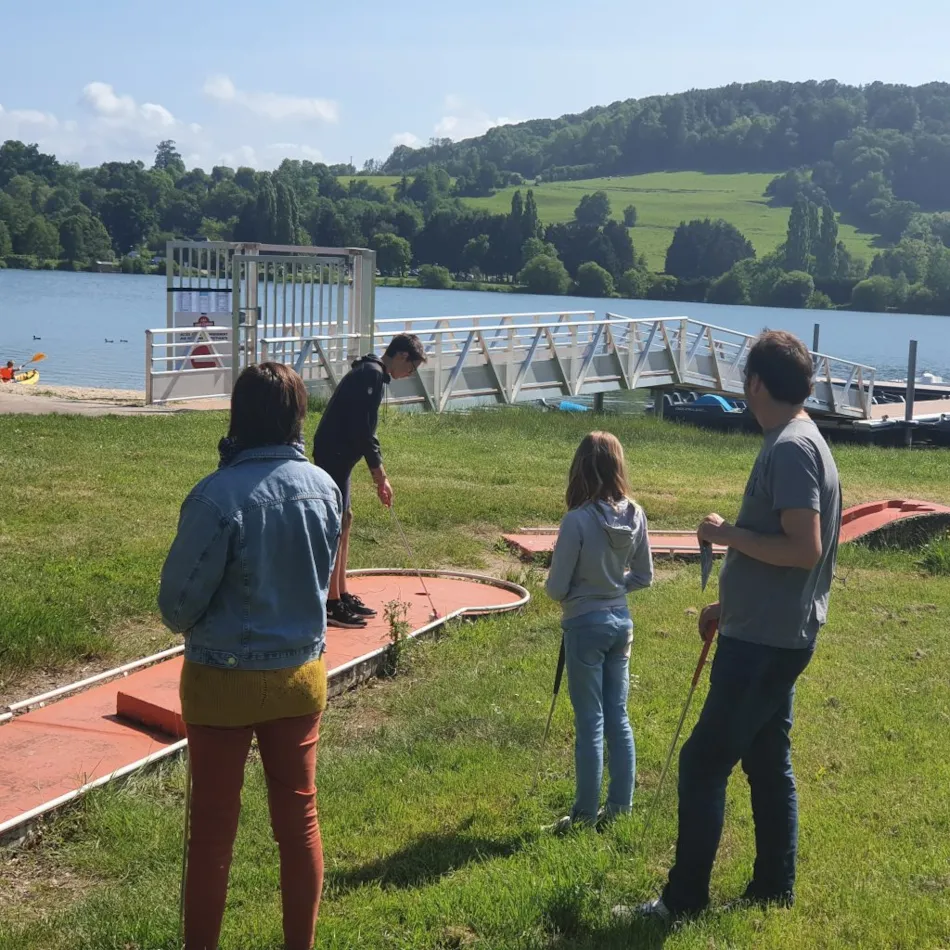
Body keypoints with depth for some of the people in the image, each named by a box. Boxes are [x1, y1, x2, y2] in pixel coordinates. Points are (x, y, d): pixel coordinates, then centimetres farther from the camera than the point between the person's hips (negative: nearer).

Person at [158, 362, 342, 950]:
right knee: (299, 818, 16)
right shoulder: (324, 487, -7)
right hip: (302, 674, 4)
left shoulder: (219, 495, -22)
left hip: (224, 680, -4)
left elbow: (180, 598, -13)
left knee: (214, 829, 9)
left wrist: (184, 623, 7)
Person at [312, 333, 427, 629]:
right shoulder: (372, 374, -15)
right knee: (336, 524, -8)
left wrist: (379, 475, 21)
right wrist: (380, 475, -13)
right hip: (334, 455, -10)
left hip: (336, 455, 10)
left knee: (344, 520, 14)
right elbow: (362, 430, -20)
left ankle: (342, 596, 22)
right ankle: (331, 604, -4)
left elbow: (364, 429, 22)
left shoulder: (370, 373, 17)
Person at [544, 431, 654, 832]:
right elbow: (643, 577, 7)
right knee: (618, 719, 15)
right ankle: (619, 806, 24)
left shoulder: (578, 520, -21)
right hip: (621, 621, 6)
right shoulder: (635, 516, -3)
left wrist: (566, 589, 7)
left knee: (590, 723, 3)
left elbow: (555, 589, -15)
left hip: (586, 625, -6)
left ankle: (585, 814, 14)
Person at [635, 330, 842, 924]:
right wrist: (728, 604, 22)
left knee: (704, 762, -3)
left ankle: (685, 899, 5)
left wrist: (729, 535, -16)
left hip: (765, 641, -10)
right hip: (770, 633, 10)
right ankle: (774, 887, 27)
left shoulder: (791, 449, -19)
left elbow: (805, 549, -26)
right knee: (768, 760, 17)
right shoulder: (796, 443, 12)